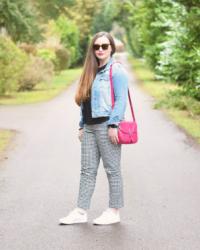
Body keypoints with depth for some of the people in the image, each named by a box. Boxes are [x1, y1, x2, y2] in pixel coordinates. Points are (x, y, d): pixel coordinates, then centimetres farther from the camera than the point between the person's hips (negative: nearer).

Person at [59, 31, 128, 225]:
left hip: (107, 126, -8)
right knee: (87, 170, 7)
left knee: (112, 169, 1)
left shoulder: (116, 70, -5)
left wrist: (113, 125, -18)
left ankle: (114, 211, 9)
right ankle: (81, 211, 11)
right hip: (89, 127, 8)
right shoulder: (91, 71, 17)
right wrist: (82, 125, 15)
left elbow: (121, 99, -13)